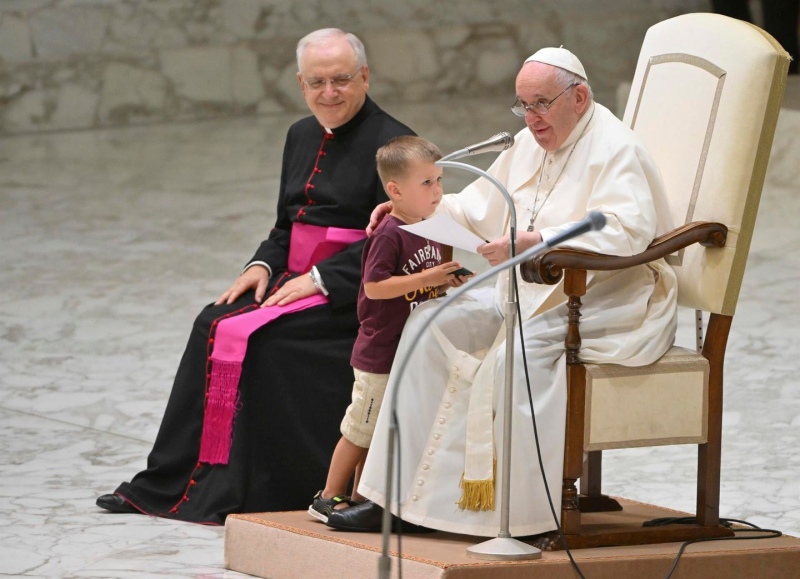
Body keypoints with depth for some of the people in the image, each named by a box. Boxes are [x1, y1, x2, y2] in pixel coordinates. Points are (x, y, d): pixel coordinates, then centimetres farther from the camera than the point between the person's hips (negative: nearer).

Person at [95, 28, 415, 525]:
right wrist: (262, 266, 1)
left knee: (253, 335, -25)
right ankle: (171, 483, -12)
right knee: (215, 325, -14)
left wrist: (319, 279, -19)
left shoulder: (391, 143, -10)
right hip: (297, 279, 8)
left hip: (352, 295, -8)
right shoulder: (302, 137, 16)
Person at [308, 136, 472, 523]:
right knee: (362, 429, -1)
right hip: (381, 352, -8)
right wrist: (427, 278, -27)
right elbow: (375, 286, -24)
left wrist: (448, 281, 0)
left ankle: (360, 498, 22)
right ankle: (328, 498, 9)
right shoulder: (389, 235, -18)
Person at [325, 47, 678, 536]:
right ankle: (396, 492, -8)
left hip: (607, 305, -9)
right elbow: (483, 205, 26)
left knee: (516, 352, -34)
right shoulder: (531, 143, 14)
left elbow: (625, 234, -29)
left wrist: (535, 242, -36)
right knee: (433, 321, -4)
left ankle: (533, 511, -29)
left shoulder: (615, 150, -13)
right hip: (532, 294, 9)